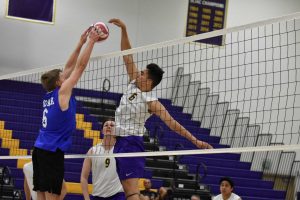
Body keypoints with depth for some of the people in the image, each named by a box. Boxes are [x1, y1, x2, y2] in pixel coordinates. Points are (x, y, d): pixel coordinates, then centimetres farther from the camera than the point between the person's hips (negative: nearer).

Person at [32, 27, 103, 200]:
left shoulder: (50, 94, 12)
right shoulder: (62, 92, -6)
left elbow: (70, 67, 19)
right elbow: (80, 66, -5)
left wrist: (81, 43, 21)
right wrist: (92, 41, 1)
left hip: (40, 150, 8)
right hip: (52, 151, -8)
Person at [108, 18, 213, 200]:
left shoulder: (151, 101, -13)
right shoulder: (134, 85, 6)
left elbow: (171, 122, -18)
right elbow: (127, 56, 6)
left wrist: (195, 140, -26)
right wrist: (124, 30, -1)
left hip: (131, 144, -8)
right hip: (119, 142, 8)